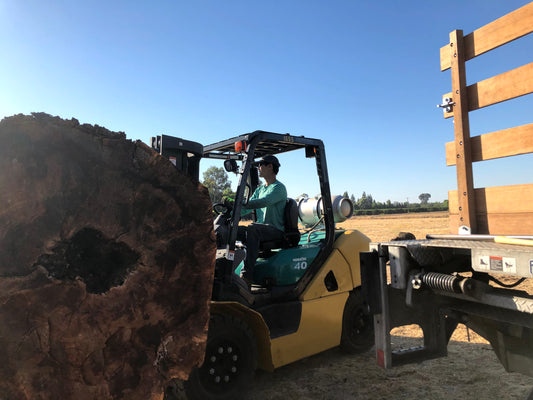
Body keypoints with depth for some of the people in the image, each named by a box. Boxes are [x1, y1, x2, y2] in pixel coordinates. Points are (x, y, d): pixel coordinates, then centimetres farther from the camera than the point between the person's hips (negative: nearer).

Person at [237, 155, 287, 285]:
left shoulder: (279, 188, -6)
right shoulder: (259, 189, 21)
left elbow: (264, 202, -25)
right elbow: (247, 207, 18)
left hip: (276, 230, -8)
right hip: (260, 229, 8)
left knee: (252, 229, -37)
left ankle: (247, 276, -40)